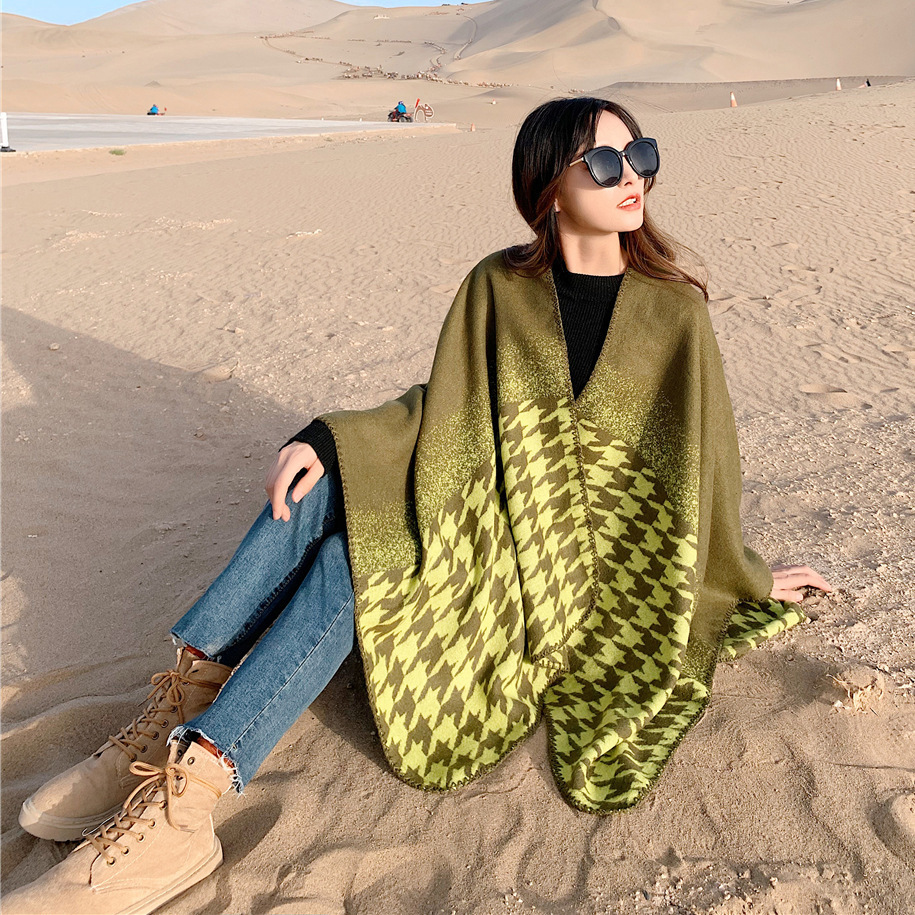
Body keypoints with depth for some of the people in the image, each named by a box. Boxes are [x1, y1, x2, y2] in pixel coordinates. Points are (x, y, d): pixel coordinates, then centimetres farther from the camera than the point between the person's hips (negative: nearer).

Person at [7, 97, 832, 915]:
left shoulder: (673, 308, -4)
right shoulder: (499, 286, 1)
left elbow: (702, 451, 5)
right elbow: (443, 406, 3)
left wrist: (743, 576, 13)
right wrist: (326, 437, -14)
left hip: (577, 551, -4)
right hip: (483, 503, 4)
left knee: (354, 561, -27)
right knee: (325, 486, -23)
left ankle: (179, 808, -29)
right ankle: (178, 707, -22)